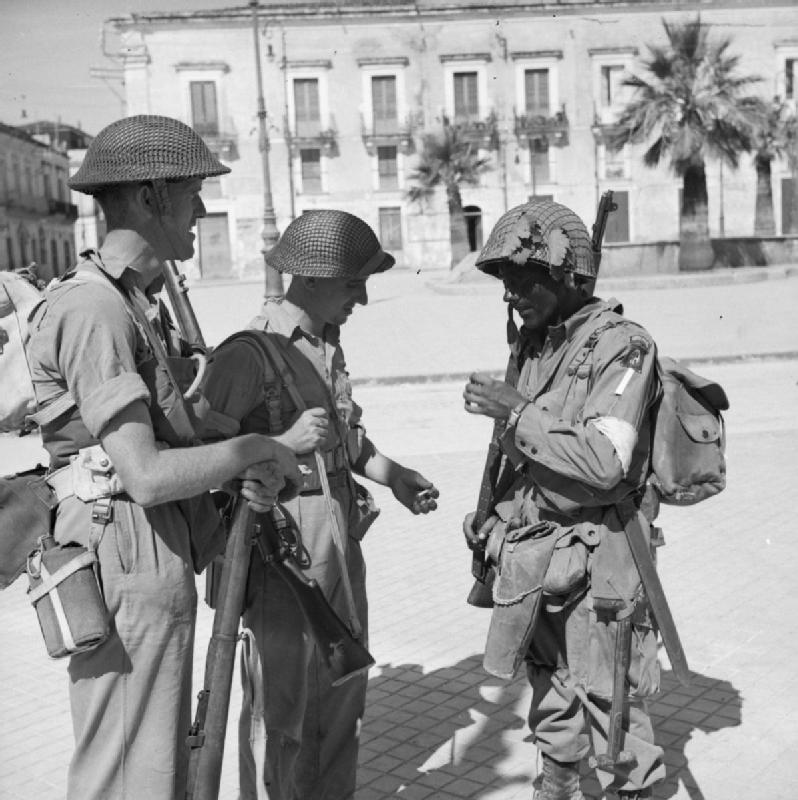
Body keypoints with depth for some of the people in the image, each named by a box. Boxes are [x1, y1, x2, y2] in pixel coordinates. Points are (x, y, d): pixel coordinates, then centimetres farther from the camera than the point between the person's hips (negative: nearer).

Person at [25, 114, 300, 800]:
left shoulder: (138, 301, 14)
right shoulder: (93, 309, -18)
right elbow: (146, 477, -25)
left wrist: (240, 474, 3)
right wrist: (254, 450, -11)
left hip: (160, 569, 10)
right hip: (127, 572, -10)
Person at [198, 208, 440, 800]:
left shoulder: (327, 342, 10)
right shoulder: (249, 354, -17)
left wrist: (394, 477, 10)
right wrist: (286, 442, -30)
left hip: (342, 535, 9)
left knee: (344, 685, 19)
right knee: (280, 699, 3)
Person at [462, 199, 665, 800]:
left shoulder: (621, 346, -16)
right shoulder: (534, 344, 9)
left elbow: (604, 461, -26)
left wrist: (516, 411, -23)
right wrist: (498, 520, 12)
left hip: (594, 560, -8)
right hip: (531, 556, 8)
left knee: (611, 703, 3)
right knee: (551, 695, 22)